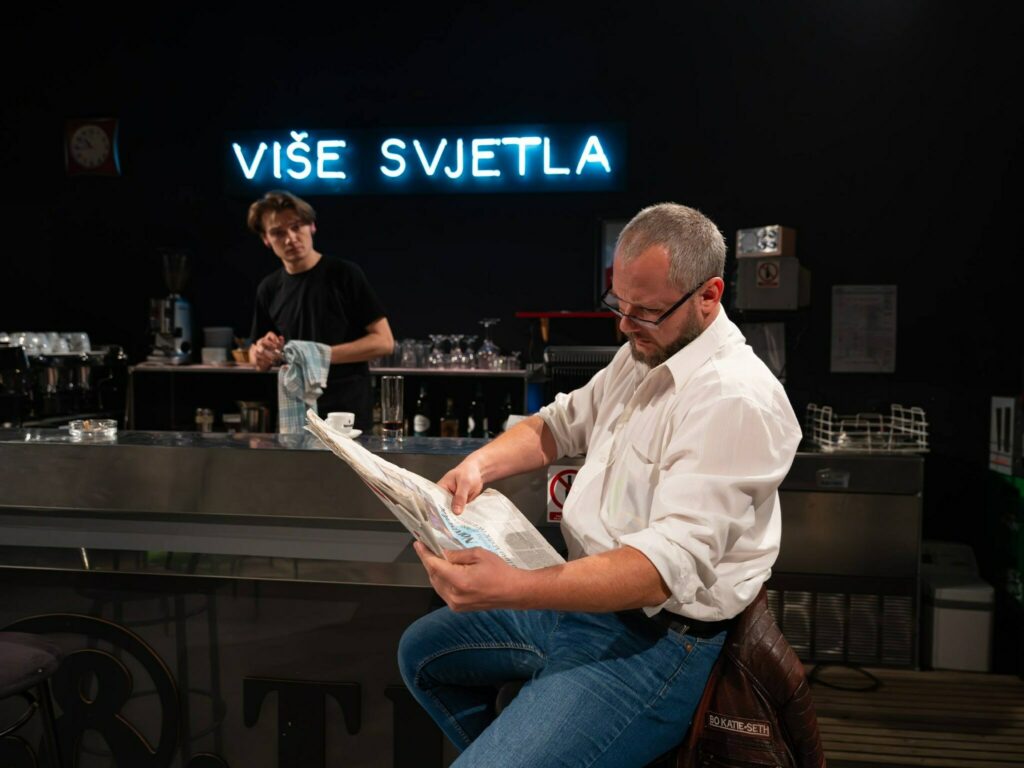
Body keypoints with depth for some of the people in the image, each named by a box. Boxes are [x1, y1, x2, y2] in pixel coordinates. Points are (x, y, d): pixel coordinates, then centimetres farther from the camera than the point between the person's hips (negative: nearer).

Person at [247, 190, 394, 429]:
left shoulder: (345, 275, -7)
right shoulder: (269, 289, 7)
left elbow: (383, 341, -10)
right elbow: (258, 358, 17)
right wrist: (262, 353, -7)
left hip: (347, 413, -4)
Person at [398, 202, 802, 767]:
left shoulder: (735, 399, -23)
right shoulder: (642, 355, 8)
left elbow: (670, 564, -30)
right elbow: (560, 423, 19)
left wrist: (510, 589, -39)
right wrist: (479, 465, -1)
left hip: (652, 642, -10)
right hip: (582, 592, 10)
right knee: (422, 650, 22)